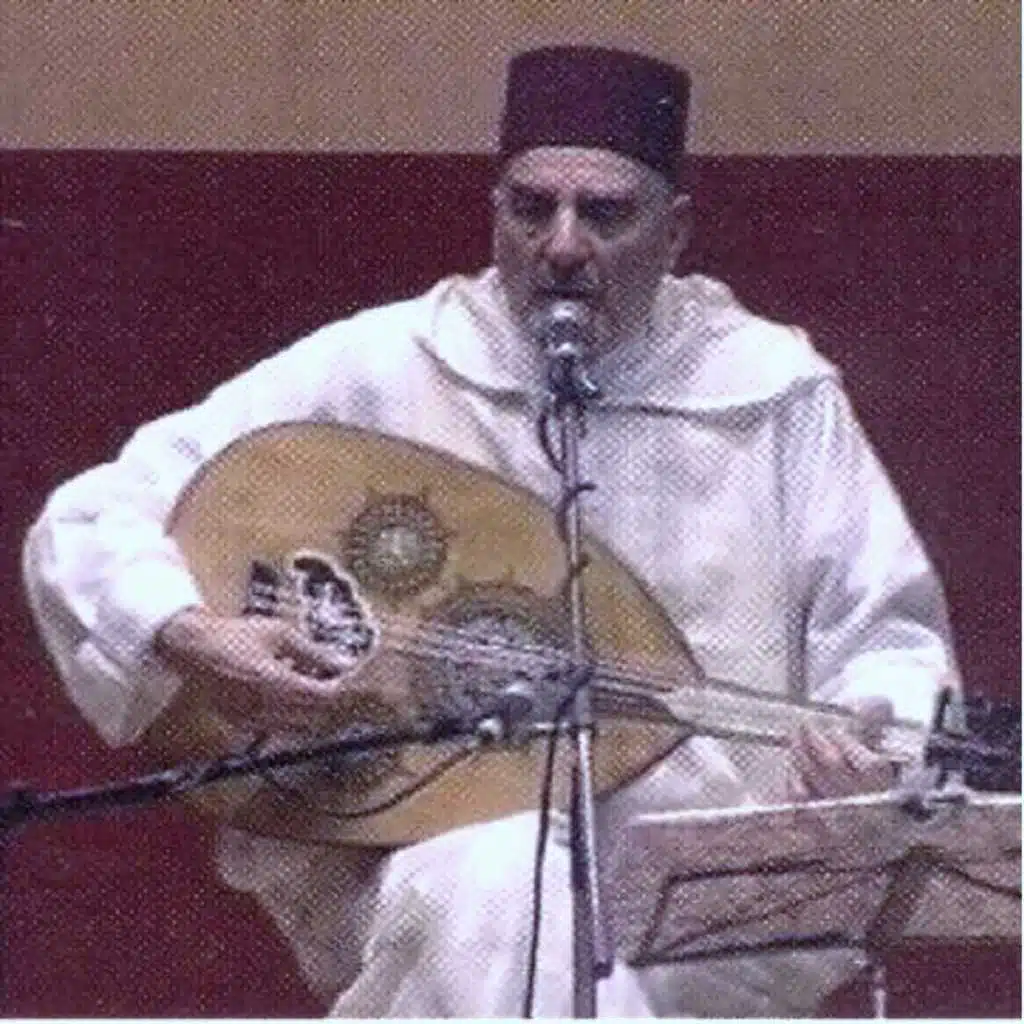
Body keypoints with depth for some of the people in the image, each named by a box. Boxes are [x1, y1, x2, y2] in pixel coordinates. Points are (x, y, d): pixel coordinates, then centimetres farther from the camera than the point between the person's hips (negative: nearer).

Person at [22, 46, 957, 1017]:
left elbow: (891, 645, 9)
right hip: (430, 858, -2)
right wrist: (191, 638, -20)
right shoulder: (374, 372, 0)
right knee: (507, 884, -37)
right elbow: (86, 526, 1)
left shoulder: (777, 394, 6)